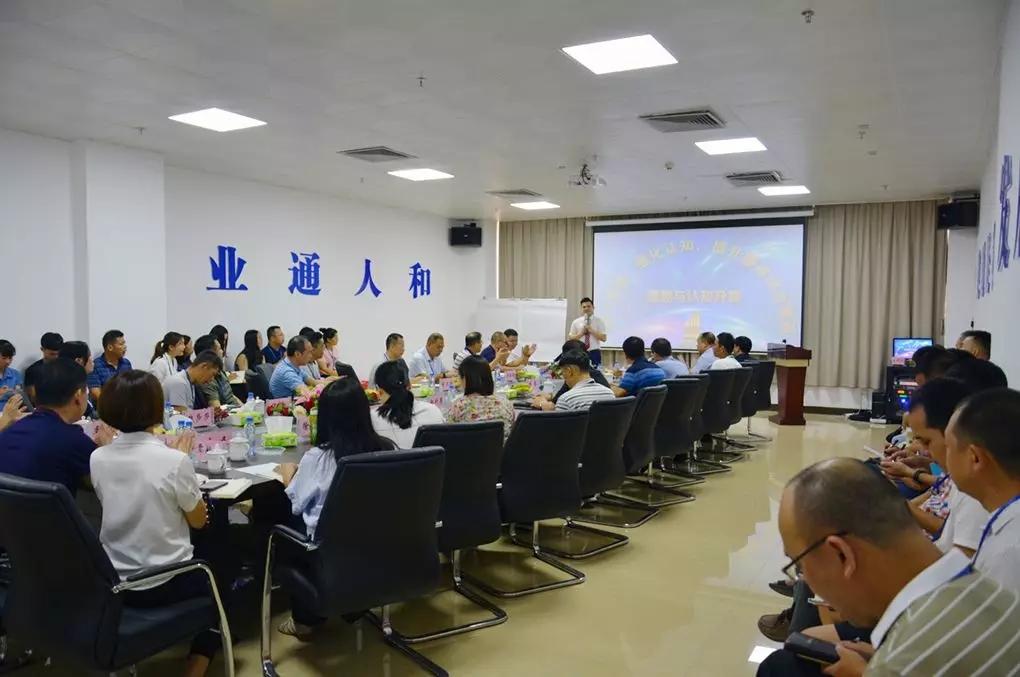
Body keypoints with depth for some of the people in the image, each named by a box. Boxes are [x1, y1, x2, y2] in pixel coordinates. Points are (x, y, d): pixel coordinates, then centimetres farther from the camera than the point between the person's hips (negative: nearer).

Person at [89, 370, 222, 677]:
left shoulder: (98, 458, -6)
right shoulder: (174, 460, -22)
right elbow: (198, 520, -7)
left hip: (115, 581, 6)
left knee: (203, 568, 32)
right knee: (218, 574, 26)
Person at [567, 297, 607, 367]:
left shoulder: (599, 321, 2)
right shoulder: (576, 322, 6)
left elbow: (603, 338, -6)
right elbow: (571, 338, 4)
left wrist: (591, 330, -14)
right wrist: (581, 332, -9)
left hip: (594, 353, -1)